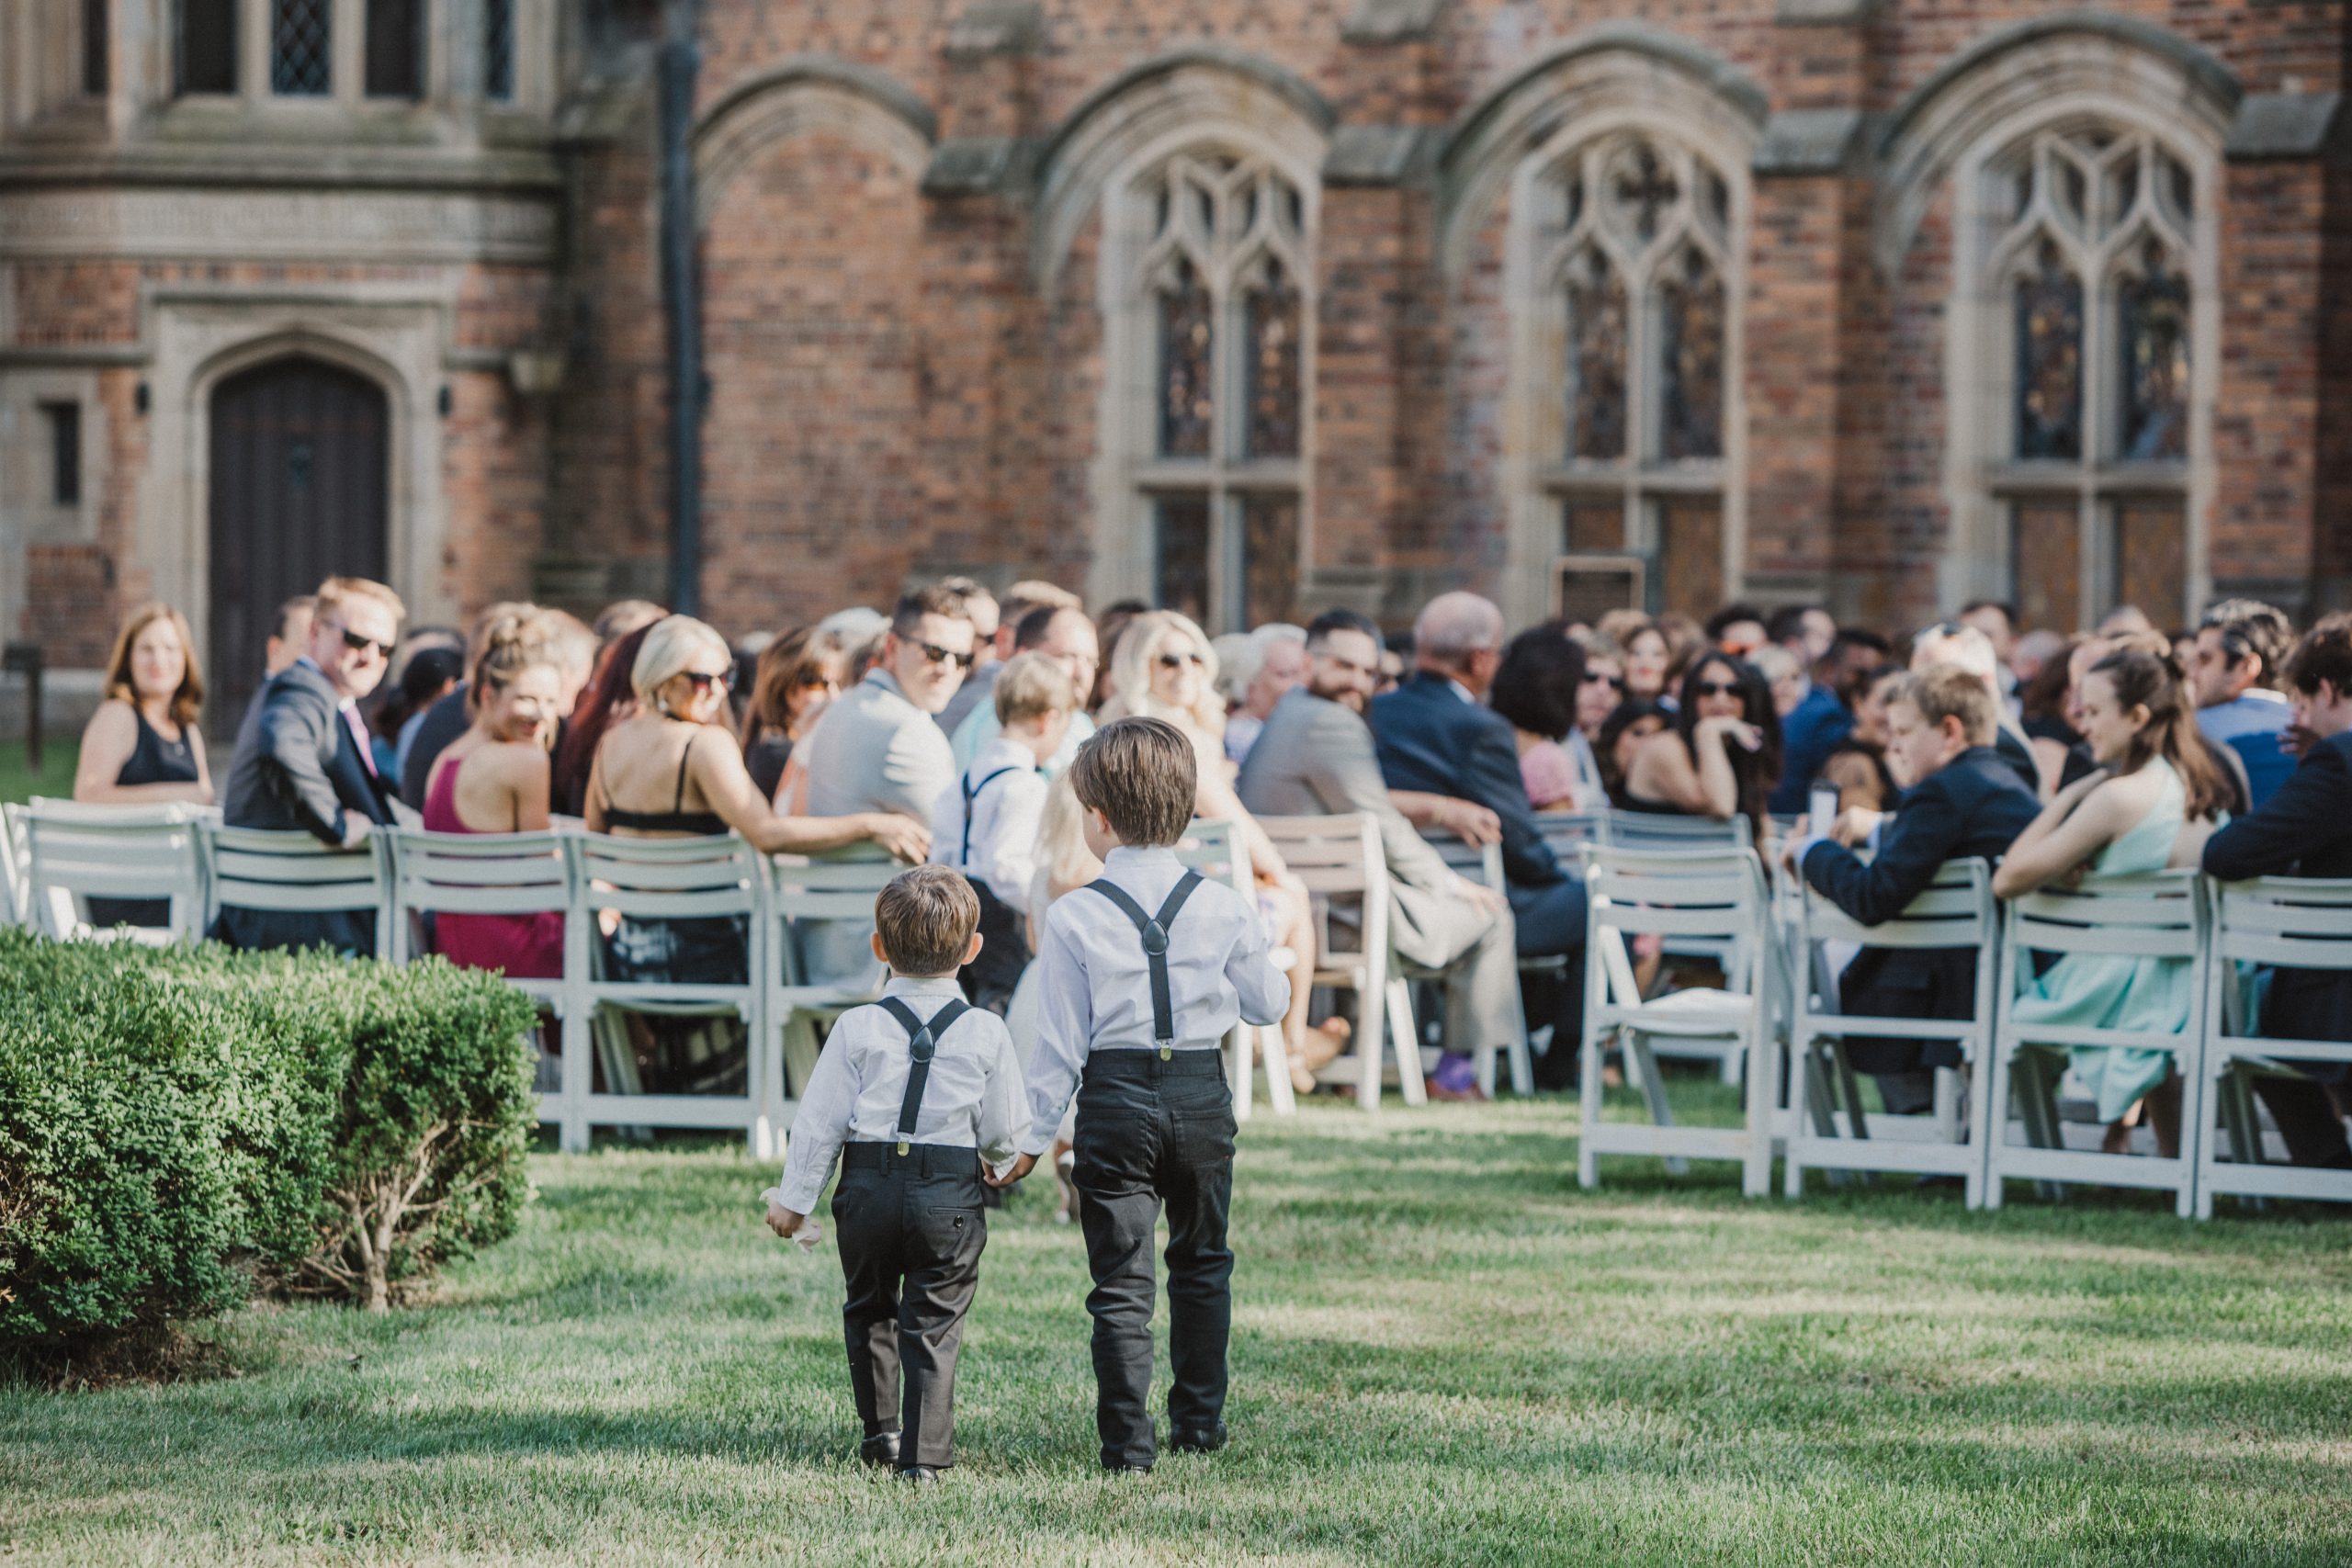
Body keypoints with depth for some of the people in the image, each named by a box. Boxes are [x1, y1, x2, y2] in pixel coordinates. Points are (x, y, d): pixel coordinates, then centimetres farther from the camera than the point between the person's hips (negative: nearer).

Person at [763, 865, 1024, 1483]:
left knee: (868, 1310, 22)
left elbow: (820, 1120, -1)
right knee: (933, 1325, 3)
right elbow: (1001, 1132, 1)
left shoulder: (858, 1027, -4)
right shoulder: (985, 1033, -3)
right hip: (950, 1199, -1)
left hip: (868, 1192, 1)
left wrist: (794, 1198, 7)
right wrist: (999, 1160, 25)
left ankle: (880, 1429, 28)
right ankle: (924, 1453, -3)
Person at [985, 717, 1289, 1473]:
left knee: (1122, 1281, 1)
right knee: (1201, 1262, 21)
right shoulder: (1224, 908, -3)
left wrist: (1033, 1136, 0)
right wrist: (1276, 975, 30)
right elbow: (1266, 1004, 8)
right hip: (1203, 1097, 3)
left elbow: (1062, 1043, -8)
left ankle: (1128, 1441, -3)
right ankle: (1199, 1420, 28)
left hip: (1115, 1103, -3)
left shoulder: (1074, 917, -10)